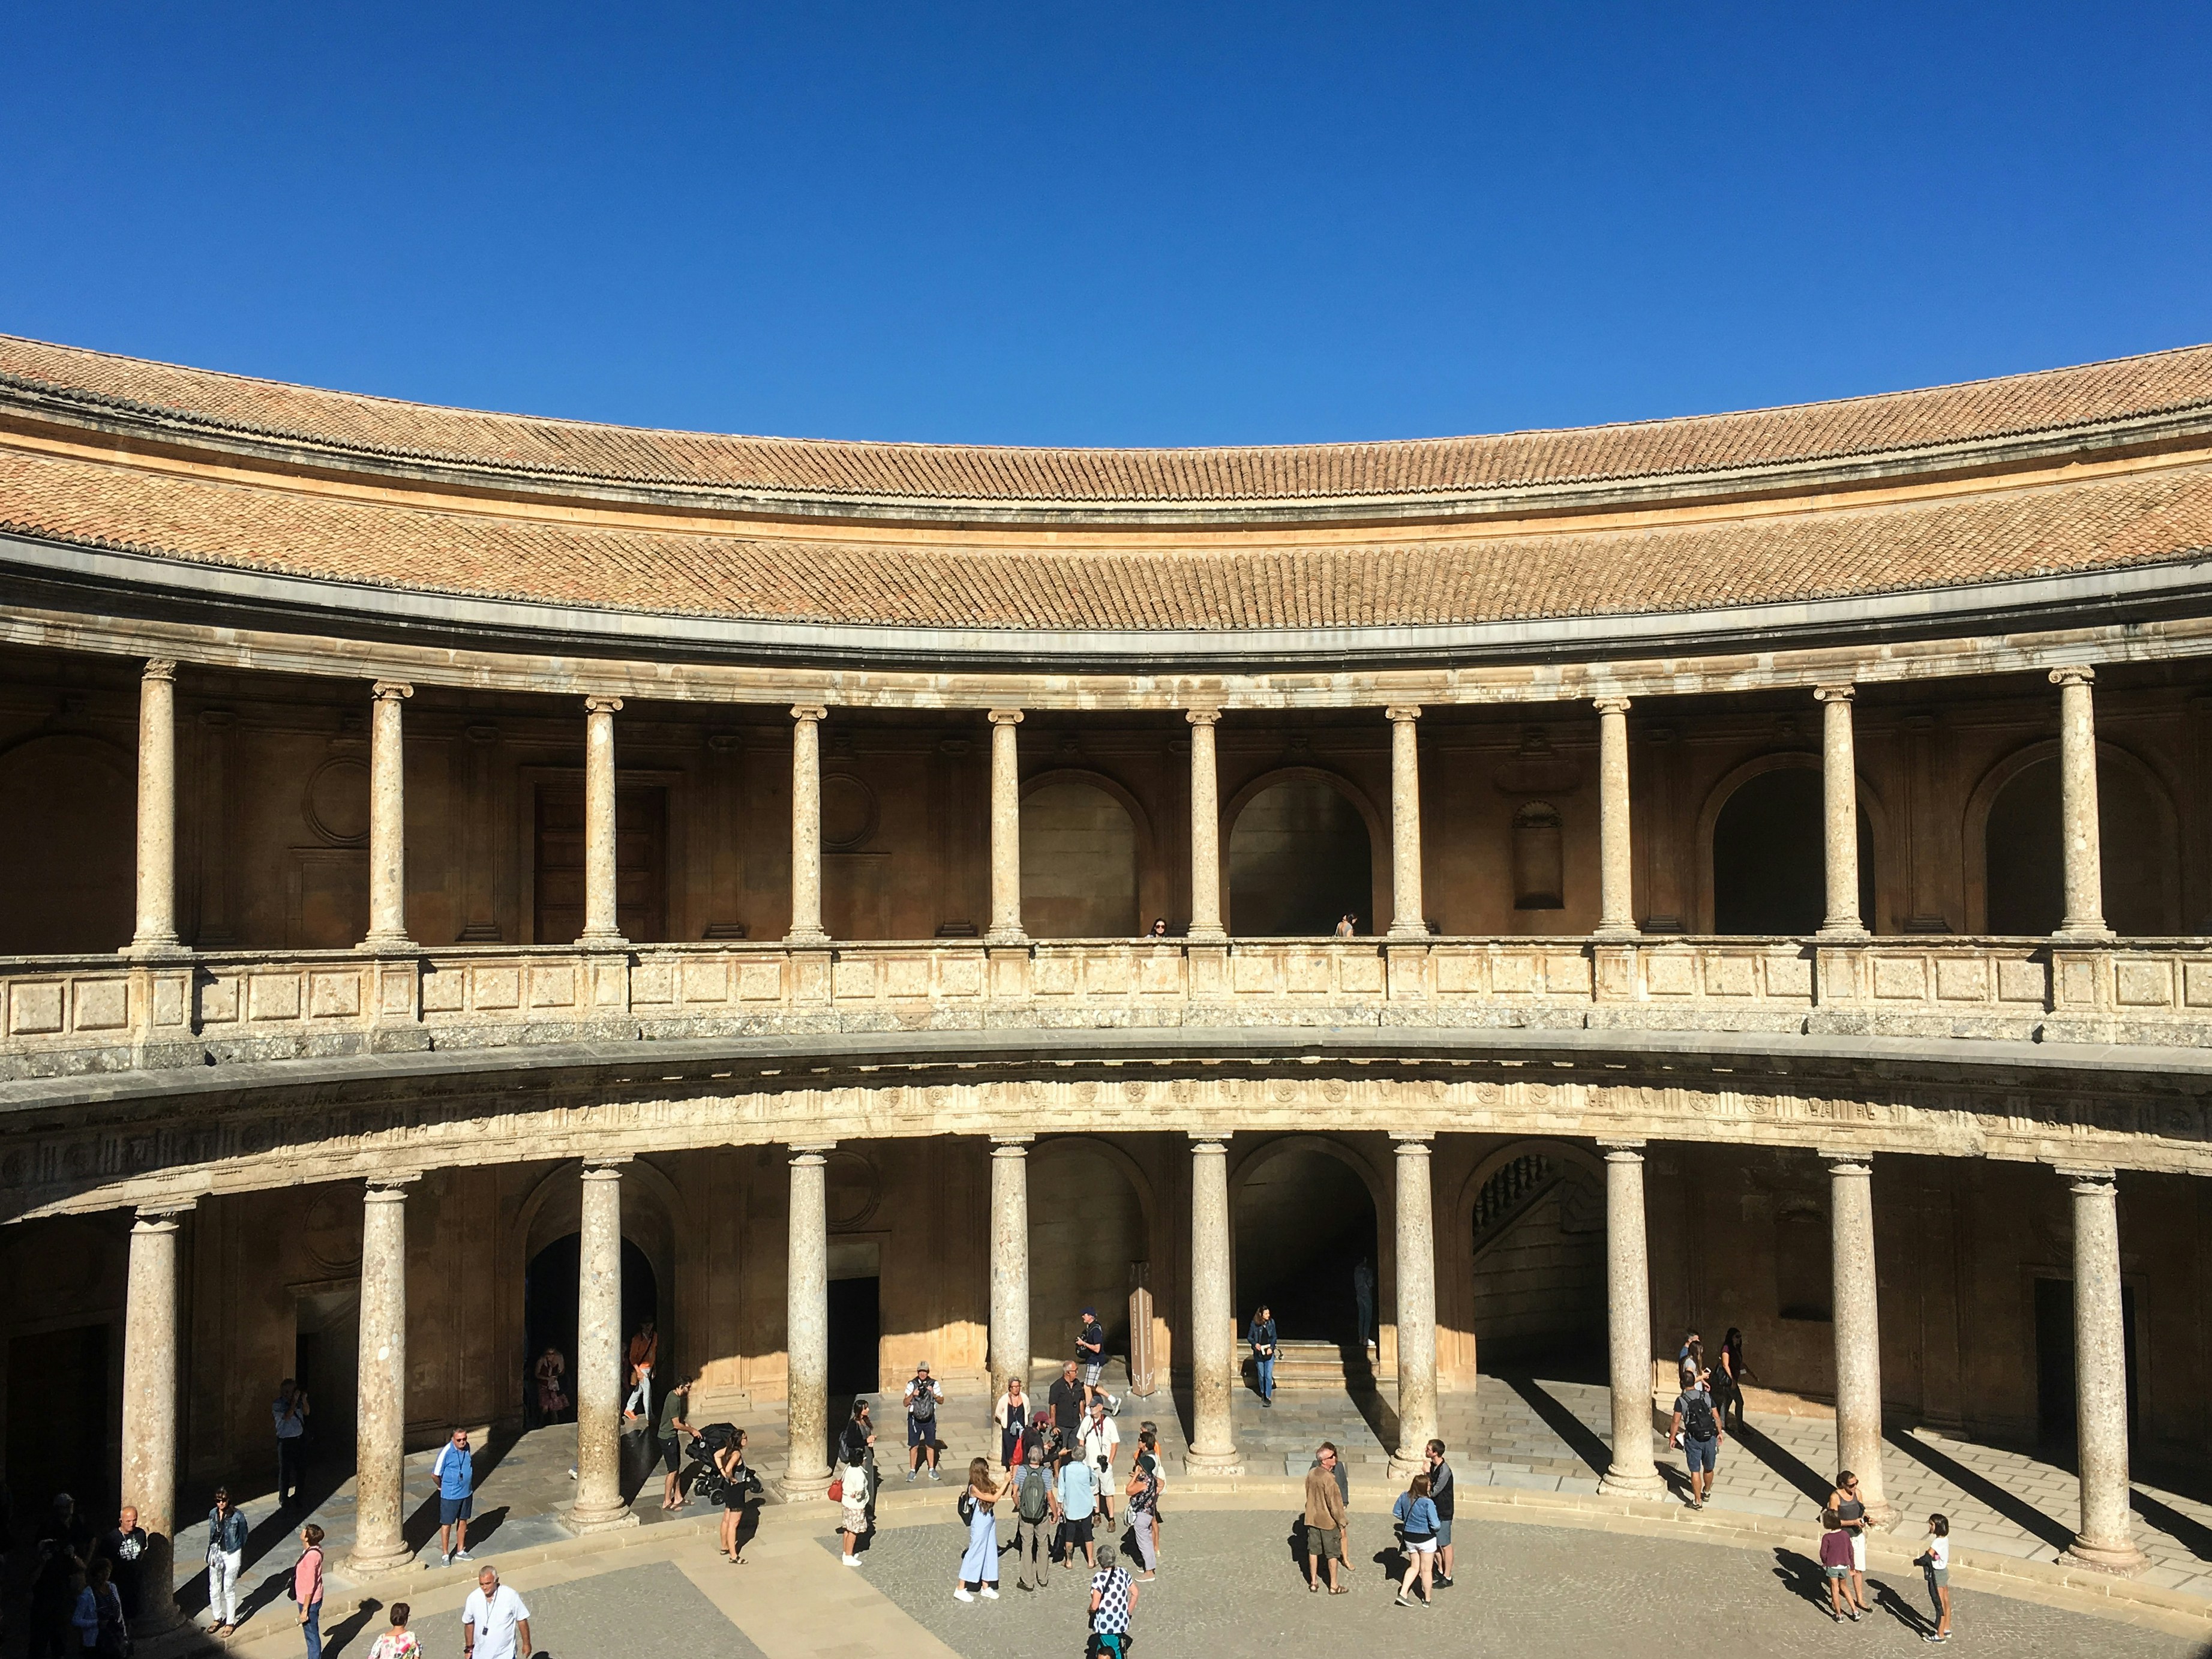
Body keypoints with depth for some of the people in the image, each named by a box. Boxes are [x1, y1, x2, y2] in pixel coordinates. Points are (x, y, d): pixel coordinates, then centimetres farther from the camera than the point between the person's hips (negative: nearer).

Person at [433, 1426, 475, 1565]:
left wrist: (469, 1485, 13)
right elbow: (435, 1475, -15)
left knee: (463, 1521, 16)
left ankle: (460, 1552, 30)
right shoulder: (446, 1452, -22)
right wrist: (442, 1486, 0)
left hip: (467, 1492, 6)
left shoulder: (467, 1448, -2)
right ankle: (446, 1555, 19)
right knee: (447, 1524, 6)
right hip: (450, 1495, -6)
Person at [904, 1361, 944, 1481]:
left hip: (929, 1419, 1)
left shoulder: (934, 1384, -5)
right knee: (914, 1446, 5)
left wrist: (933, 1394, -19)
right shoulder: (912, 1384, -8)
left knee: (930, 1445, 11)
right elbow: (906, 1403, -7)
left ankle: (932, 1470, 25)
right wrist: (912, 1395, -26)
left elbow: (942, 1401, 0)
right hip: (915, 1419, -1)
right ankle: (913, 1471, 19)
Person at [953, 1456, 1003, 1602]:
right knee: (975, 1554, 0)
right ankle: (960, 1589, 10)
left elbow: (1000, 1491, 7)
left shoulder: (986, 1483, 3)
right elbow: (994, 1498, -22)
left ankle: (986, 1587, 27)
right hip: (980, 1524, -8)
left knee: (990, 1553, 14)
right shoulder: (974, 1488, -22)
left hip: (990, 1522, 8)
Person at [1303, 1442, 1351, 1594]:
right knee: (1333, 1554, 9)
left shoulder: (1311, 1473, -3)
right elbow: (1335, 1504, -21)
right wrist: (1342, 1524, -12)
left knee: (1313, 1551, 16)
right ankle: (1333, 1586, 19)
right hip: (1328, 1521, -6)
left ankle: (1313, 1583, 26)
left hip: (1312, 1519, 6)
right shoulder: (1328, 1479, -26)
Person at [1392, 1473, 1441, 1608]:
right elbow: (1435, 1525, -26)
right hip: (1426, 1539, -5)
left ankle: (1403, 1594, 13)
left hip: (1409, 1537, 5)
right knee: (1426, 1570, 15)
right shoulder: (1428, 1503, -27)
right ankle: (1427, 1599, 29)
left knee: (1414, 1567, 22)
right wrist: (1436, 1528, -3)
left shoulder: (1404, 1496, -9)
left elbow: (1396, 1513, 4)